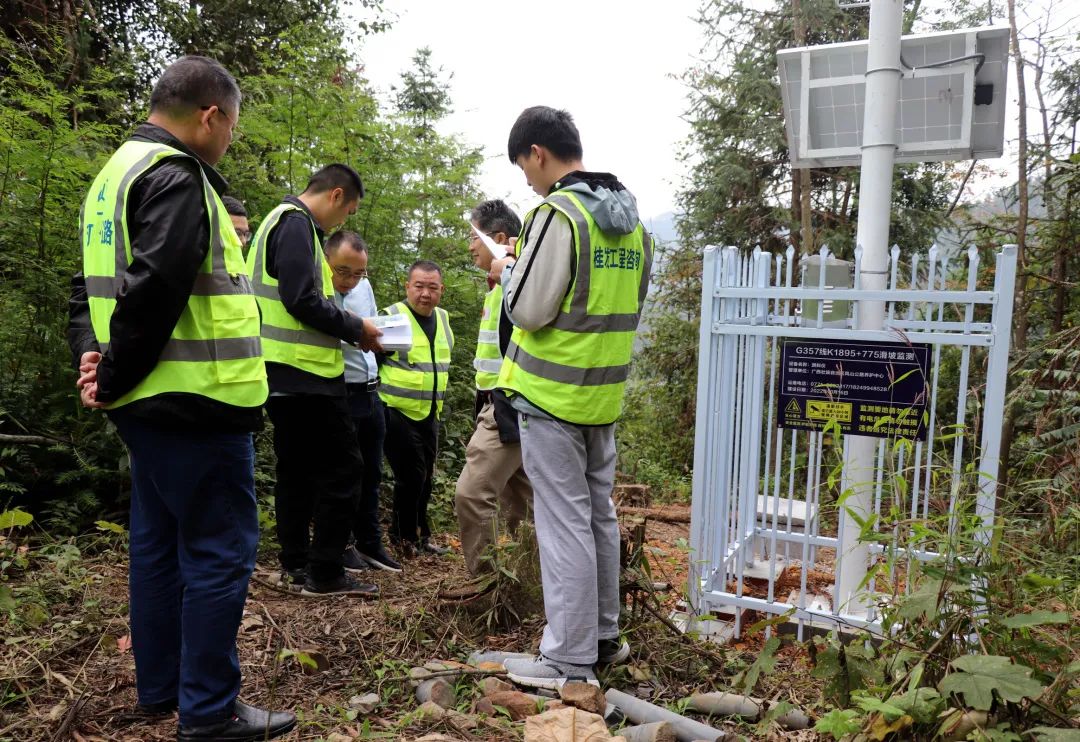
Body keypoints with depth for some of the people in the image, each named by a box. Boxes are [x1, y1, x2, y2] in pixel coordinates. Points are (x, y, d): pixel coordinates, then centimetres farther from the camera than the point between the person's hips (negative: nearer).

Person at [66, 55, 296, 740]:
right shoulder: (178, 178, -15)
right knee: (221, 552, -2)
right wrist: (116, 377, -13)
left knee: (159, 541, 17)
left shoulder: (117, 173, 19)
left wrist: (93, 356, 7)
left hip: (148, 403, 10)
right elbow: (154, 290, -24)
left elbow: (94, 283, 19)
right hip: (196, 402, -10)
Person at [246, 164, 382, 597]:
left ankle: (296, 564, 23)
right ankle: (325, 574, 1)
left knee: (297, 468, 15)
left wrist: (344, 329, 14)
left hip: (285, 372, 11)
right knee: (340, 467, -4)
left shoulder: (281, 220, 20)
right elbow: (302, 300, -21)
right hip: (306, 372, -11)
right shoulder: (296, 223, -12)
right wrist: (356, 329, -9)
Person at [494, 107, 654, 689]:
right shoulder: (631, 219, 10)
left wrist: (509, 272, 2)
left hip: (551, 393, -8)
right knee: (599, 514, 17)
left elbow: (528, 310, -19)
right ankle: (603, 635, 31)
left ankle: (570, 661, 9)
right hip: (605, 393, 8)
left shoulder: (557, 213, -16)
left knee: (564, 523, -1)